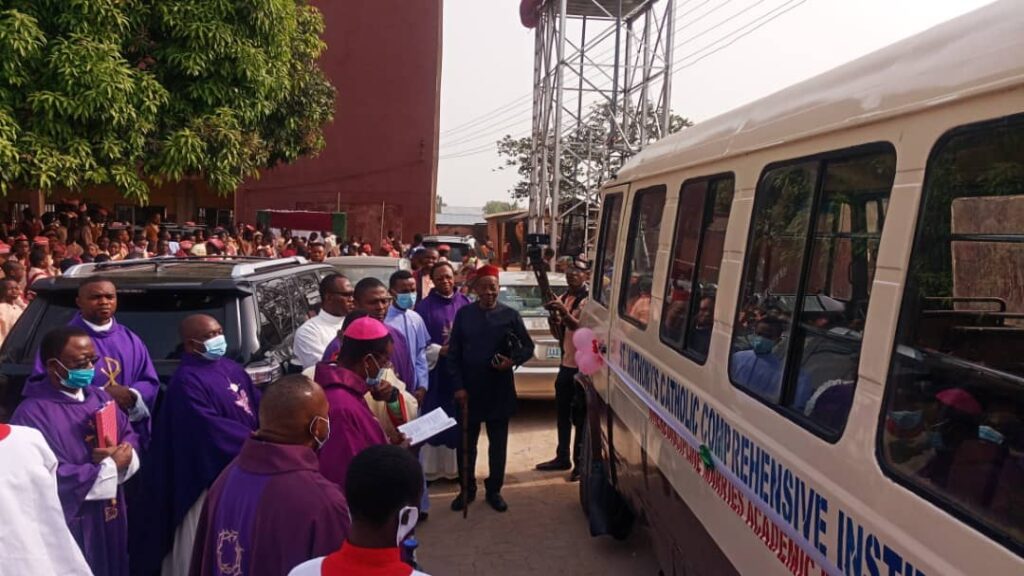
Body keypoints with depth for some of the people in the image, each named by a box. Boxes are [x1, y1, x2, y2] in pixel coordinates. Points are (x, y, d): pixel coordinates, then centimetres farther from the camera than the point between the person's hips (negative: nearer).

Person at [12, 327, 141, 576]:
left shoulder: (99, 396, 6)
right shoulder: (32, 414, -19)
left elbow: (130, 435, 6)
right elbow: (53, 478, -24)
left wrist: (124, 454, -17)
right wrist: (111, 466, -18)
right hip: (69, 526, -7)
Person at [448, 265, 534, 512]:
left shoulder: (510, 315, -1)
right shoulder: (463, 314, 0)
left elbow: (528, 347, 5)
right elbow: (453, 353, 1)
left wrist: (513, 361, -15)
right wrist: (458, 386, -6)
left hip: (500, 390, 0)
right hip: (469, 390, 0)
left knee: (498, 443, 10)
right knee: (466, 443, 9)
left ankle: (494, 490, 25)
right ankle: (467, 489, 26)